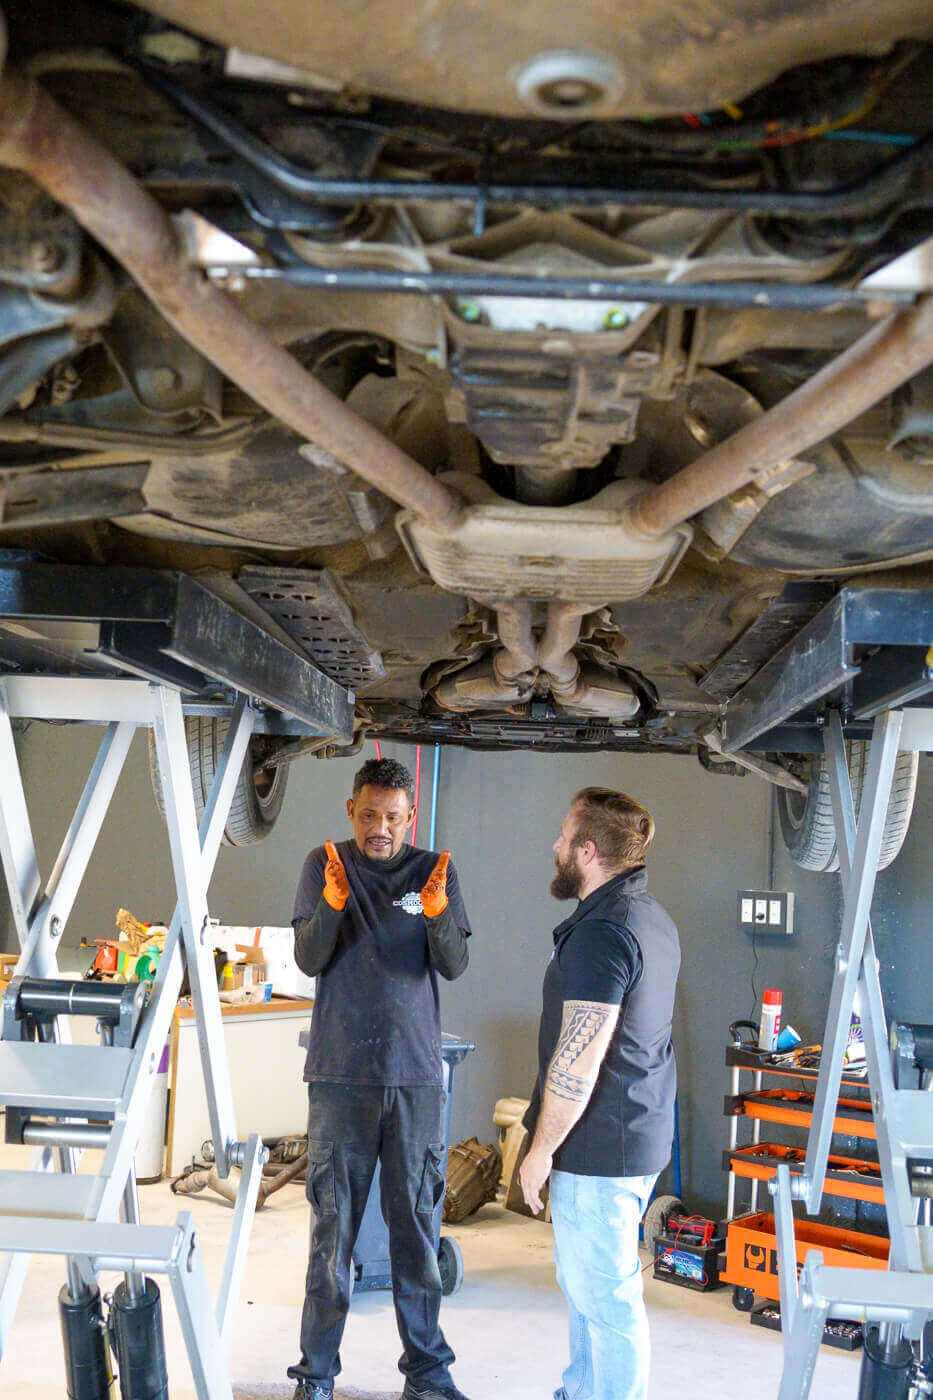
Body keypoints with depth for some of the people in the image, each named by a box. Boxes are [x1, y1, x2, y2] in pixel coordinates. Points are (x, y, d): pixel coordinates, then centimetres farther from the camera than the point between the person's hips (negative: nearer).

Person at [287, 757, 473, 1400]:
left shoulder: (434, 870, 4)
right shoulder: (324, 865, 2)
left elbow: (455, 966, -4)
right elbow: (310, 960, -5)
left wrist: (438, 913, -24)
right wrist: (332, 904, -24)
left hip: (417, 1075, 1)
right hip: (341, 1074, -1)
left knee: (417, 1226, 8)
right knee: (333, 1226, 5)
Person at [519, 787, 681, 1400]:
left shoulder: (602, 932, -22)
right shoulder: (654, 919, 11)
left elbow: (578, 1060, -25)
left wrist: (541, 1150, -14)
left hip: (598, 1146, -10)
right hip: (642, 1137, 10)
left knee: (605, 1295, 1)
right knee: (587, 1282, 22)